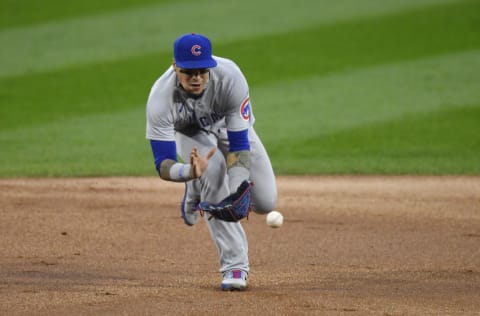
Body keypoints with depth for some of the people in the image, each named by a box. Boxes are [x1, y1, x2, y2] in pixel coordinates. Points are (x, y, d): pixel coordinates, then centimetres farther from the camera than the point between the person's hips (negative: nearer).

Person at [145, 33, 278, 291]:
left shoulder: (230, 78, -40)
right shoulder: (160, 98, -40)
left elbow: (239, 144, -37)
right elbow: (163, 165, -39)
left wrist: (238, 191, -52)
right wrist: (190, 171, -62)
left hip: (230, 126, 2)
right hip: (190, 133, -2)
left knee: (266, 203, -5)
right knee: (213, 168, -35)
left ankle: (198, 191, 25)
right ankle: (235, 264, -26)